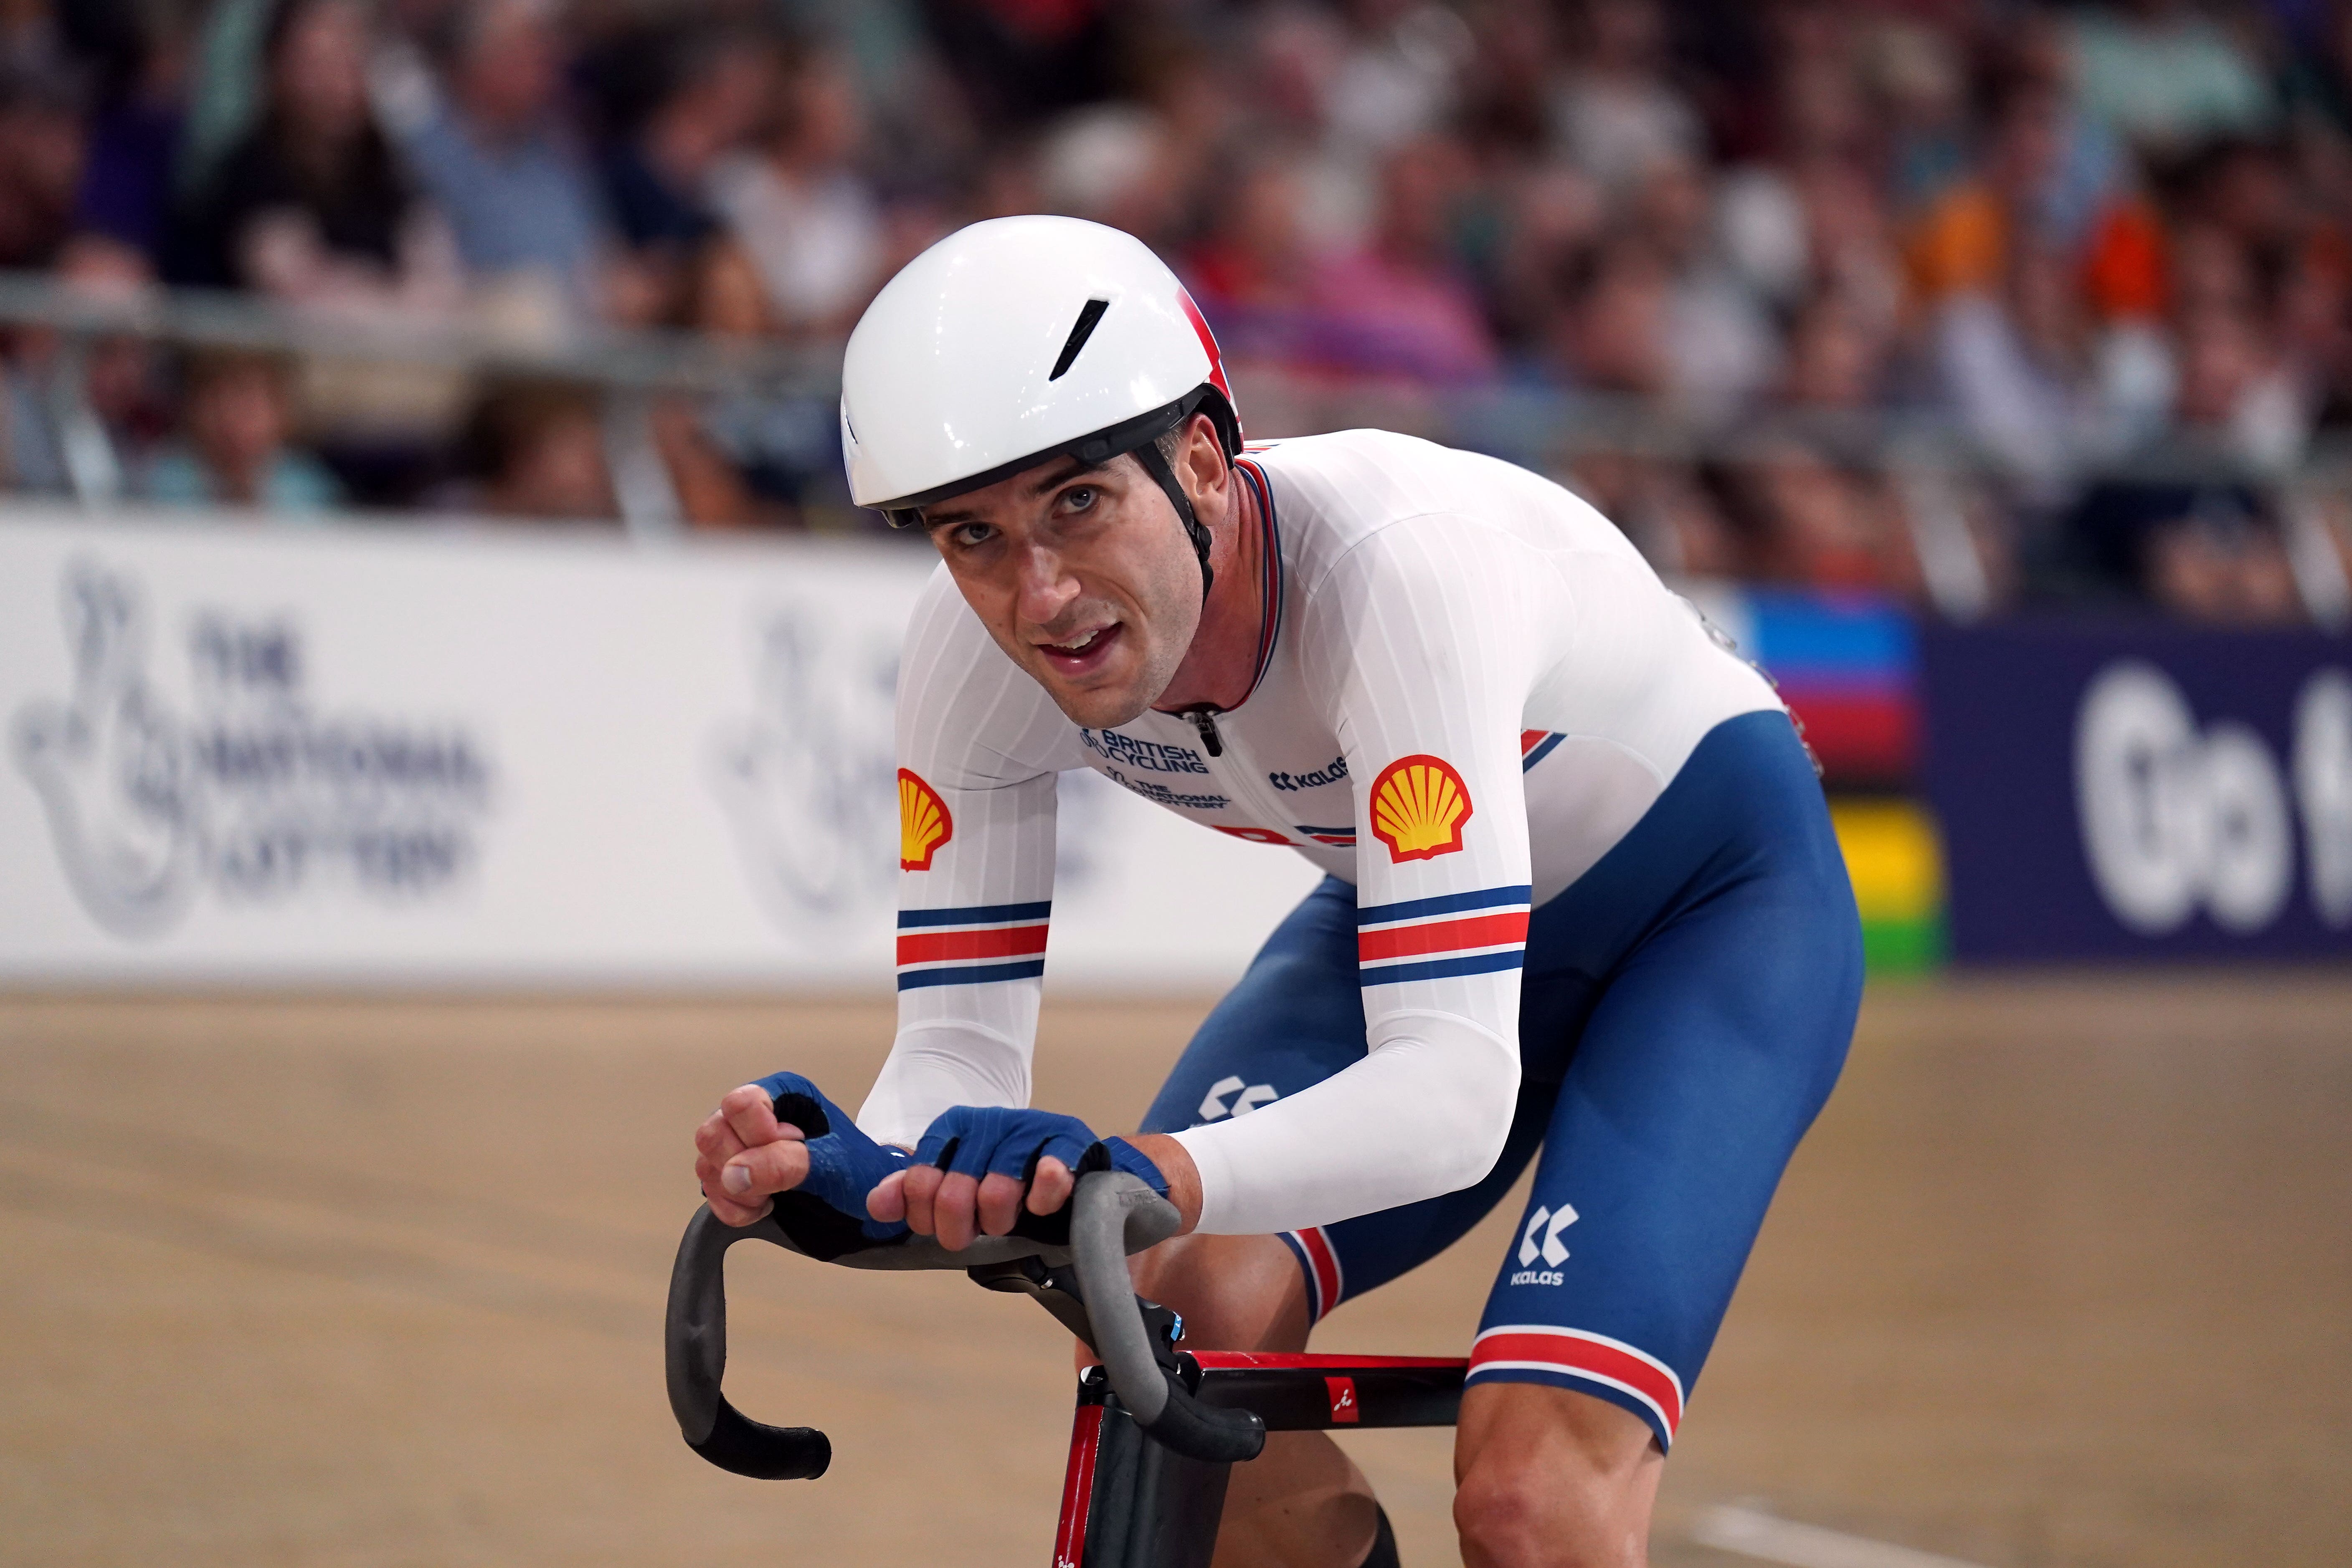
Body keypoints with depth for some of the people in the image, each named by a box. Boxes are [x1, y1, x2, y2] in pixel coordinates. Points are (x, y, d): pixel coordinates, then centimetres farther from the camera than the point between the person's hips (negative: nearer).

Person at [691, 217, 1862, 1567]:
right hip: (1414, 908, 5)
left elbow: (1458, 1088, -44)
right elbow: (961, 1046, -17)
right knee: (1174, 1320, -21)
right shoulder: (976, 650, -22)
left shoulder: (1395, 560, -38)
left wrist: (1143, 1178, -60)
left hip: (1714, 896, -5)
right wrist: (859, 1182, -40)